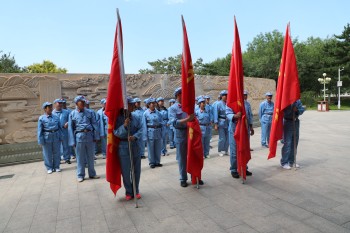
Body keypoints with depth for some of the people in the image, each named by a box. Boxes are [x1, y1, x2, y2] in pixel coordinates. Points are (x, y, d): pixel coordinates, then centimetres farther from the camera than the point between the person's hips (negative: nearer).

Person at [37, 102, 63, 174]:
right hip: (47, 137, -2)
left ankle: (56, 167, 25)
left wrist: (61, 137, 6)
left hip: (56, 137, 2)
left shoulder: (56, 117, 3)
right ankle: (49, 168, 23)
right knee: (48, 154, 8)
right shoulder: (41, 118, -5)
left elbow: (60, 127, 8)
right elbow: (39, 130, -4)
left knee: (56, 153, 11)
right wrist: (41, 141, -7)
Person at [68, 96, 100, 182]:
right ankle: (80, 175, 22)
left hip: (89, 136, 1)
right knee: (80, 157, 7)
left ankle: (92, 174, 25)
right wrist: (73, 141, -2)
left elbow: (94, 124, 2)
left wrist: (96, 136, -3)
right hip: (79, 137, -1)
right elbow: (70, 128, 2)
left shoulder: (90, 112, 3)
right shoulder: (72, 114, 1)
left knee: (91, 156, 12)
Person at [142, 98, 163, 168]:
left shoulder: (158, 112, 4)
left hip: (158, 132, 4)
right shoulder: (146, 113, -6)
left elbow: (161, 122, 9)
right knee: (151, 148, 6)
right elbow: (144, 125, -7)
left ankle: (157, 162, 25)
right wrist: (145, 136, -11)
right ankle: (152, 162, 19)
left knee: (158, 148, 11)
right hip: (150, 132, -4)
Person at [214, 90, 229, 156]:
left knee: (227, 138, 8)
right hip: (221, 123, -4)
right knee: (222, 138, -2)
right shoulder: (218, 104, -6)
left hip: (228, 123, 4)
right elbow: (216, 114, -8)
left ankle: (226, 150, 22)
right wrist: (216, 124, -12)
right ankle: (220, 151, 15)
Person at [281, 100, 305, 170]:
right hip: (288, 122, -6)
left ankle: (291, 161, 22)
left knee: (295, 143, 11)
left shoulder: (298, 100, 7)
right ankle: (284, 162, 2)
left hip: (296, 122, 6)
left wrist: (297, 110, -15)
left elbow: (302, 109, 4)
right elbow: (285, 111, -16)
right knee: (287, 143, -6)